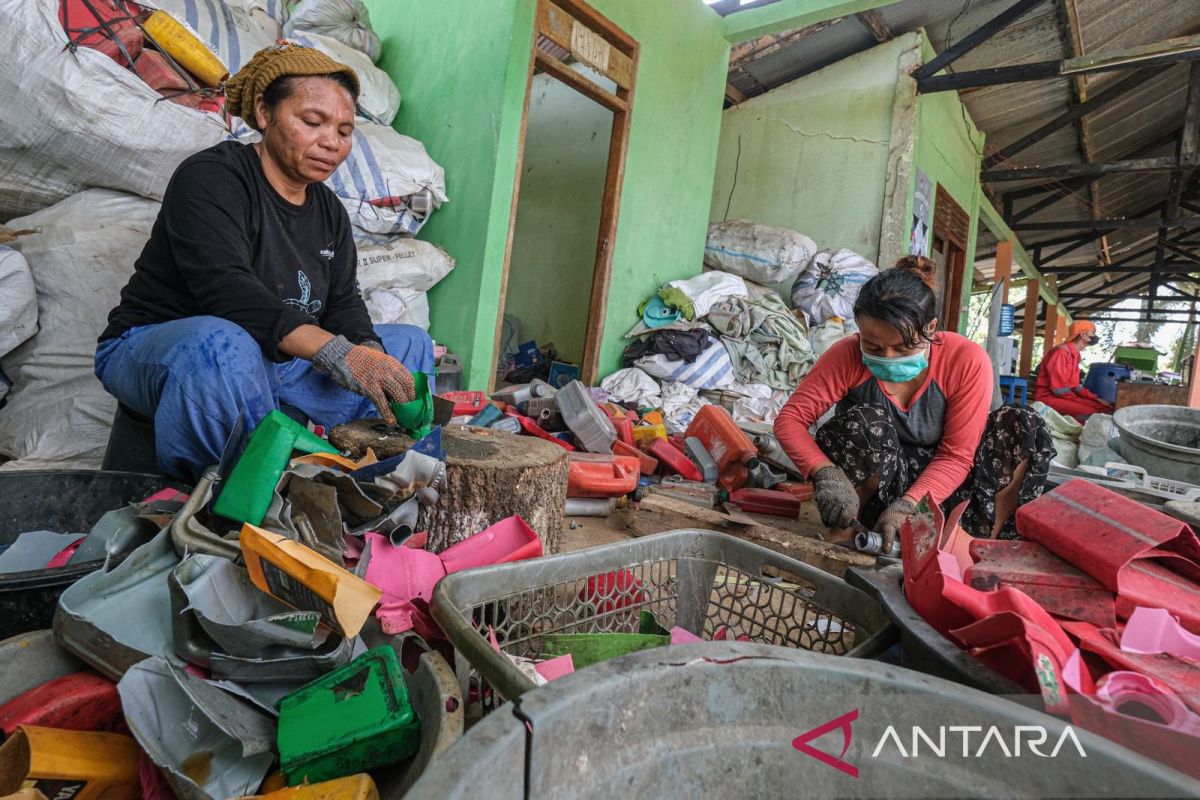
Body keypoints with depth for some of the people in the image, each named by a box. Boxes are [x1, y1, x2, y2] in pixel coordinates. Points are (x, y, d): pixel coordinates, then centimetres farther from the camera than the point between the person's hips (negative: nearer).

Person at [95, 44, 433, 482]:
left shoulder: (329, 211, 9)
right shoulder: (211, 178, -15)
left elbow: (343, 304, 0)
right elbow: (227, 292, -31)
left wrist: (369, 355, -23)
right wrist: (339, 353, -43)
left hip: (273, 365, 7)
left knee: (410, 345, 0)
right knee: (222, 344, -43)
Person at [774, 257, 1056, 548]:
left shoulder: (967, 361, -17)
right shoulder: (848, 355, -18)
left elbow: (957, 455, -16)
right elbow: (790, 419, -20)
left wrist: (907, 505, -32)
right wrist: (826, 473, -37)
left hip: (931, 486, 2)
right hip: (870, 493, -1)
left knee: (1024, 427, -17)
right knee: (868, 422, -33)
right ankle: (845, 528, -14)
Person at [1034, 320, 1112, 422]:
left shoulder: (1074, 354, 13)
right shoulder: (1061, 352, -16)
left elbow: (1075, 386, 16)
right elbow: (1059, 389, -20)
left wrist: (1097, 398, 6)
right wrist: (1082, 401, -11)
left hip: (1066, 396, 10)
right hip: (1050, 397, -10)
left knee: (1105, 408, 2)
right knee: (1091, 414, -26)